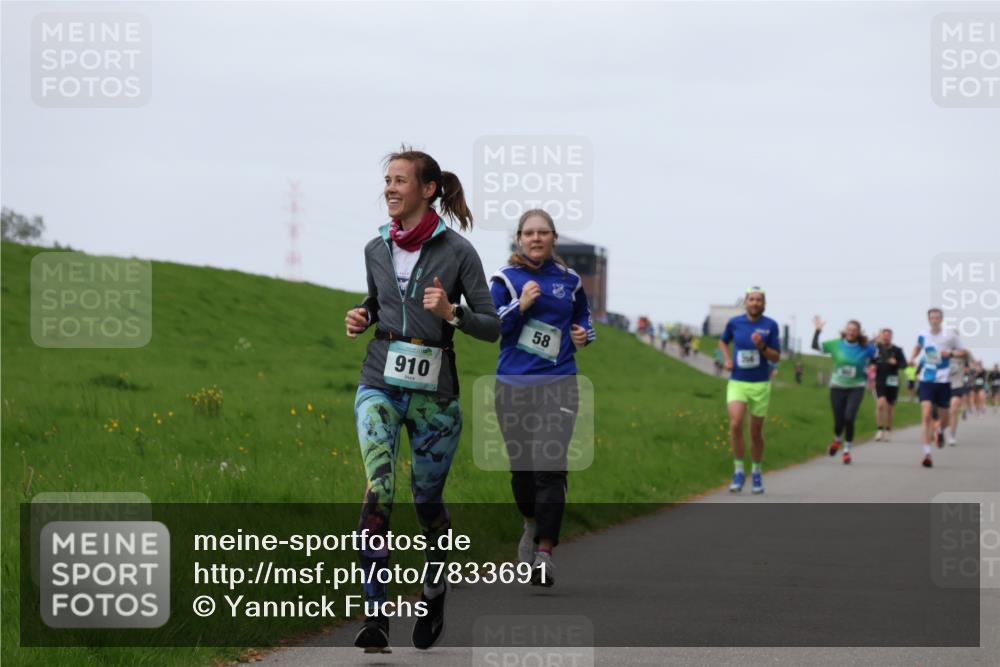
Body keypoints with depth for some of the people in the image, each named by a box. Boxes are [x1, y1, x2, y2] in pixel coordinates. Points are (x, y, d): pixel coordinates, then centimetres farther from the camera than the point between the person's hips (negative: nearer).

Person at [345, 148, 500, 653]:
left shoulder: (457, 251, -5)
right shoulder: (376, 249, 7)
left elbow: (492, 326, -2)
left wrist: (452, 313, -20)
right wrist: (362, 316, 4)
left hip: (434, 389, -2)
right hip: (381, 384, 2)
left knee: (426, 498, 8)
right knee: (378, 489, -17)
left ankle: (434, 595, 35)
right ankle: (375, 616, -22)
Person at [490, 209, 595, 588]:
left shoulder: (569, 280, 9)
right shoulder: (506, 279, 3)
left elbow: (583, 317, 26)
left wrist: (585, 335, 4)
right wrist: (520, 305, -18)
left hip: (558, 385, 0)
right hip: (513, 385, 0)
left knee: (550, 467, -14)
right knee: (521, 465, 8)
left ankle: (544, 553, -15)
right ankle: (532, 525, 38)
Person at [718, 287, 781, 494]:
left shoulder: (770, 325, -3)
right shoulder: (734, 323, 0)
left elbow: (776, 358, -2)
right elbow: (723, 342, 21)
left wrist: (762, 347, -20)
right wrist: (727, 359, 3)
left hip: (760, 384, 0)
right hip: (737, 383, 0)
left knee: (756, 431, 7)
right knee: (735, 424, -20)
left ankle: (756, 473, 27)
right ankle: (738, 471, -9)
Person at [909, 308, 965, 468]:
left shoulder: (950, 336, -5)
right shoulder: (923, 335, 2)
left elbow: (961, 352, 5)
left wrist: (950, 354, -16)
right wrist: (913, 358, 5)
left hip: (943, 382, 0)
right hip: (926, 381, 0)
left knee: (943, 420, 10)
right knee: (926, 415, -16)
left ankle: (939, 431, 49)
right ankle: (927, 453, -17)